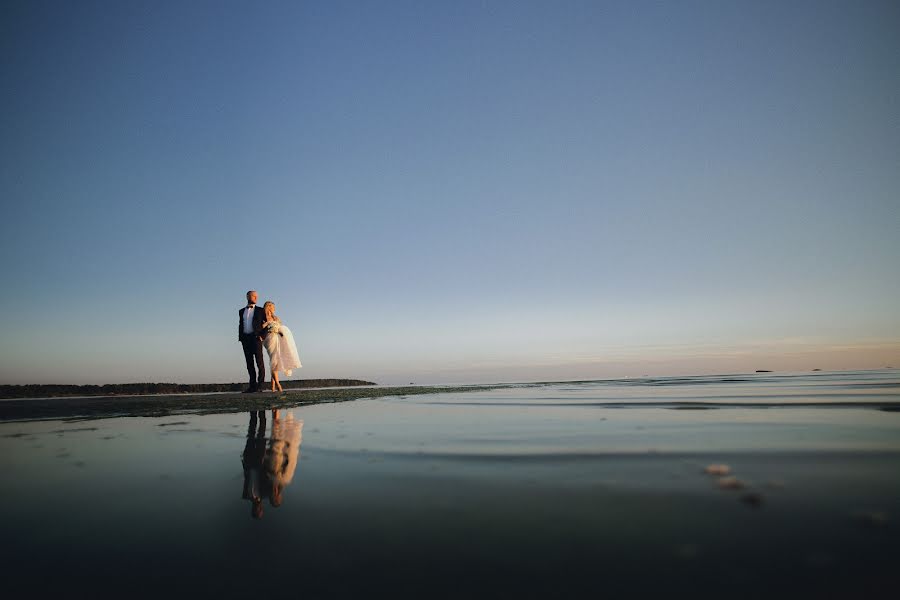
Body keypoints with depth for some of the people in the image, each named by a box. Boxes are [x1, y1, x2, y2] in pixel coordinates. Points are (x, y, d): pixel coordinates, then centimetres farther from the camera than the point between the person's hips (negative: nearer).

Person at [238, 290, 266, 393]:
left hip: (256, 337, -3)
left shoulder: (260, 311, 10)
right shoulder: (241, 311, 19)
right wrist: (240, 338, 7)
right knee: (249, 362, 3)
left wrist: (262, 335, -6)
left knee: (259, 361, -9)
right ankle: (253, 385, 6)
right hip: (245, 338, 4)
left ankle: (260, 383, -6)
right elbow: (240, 325, 18)